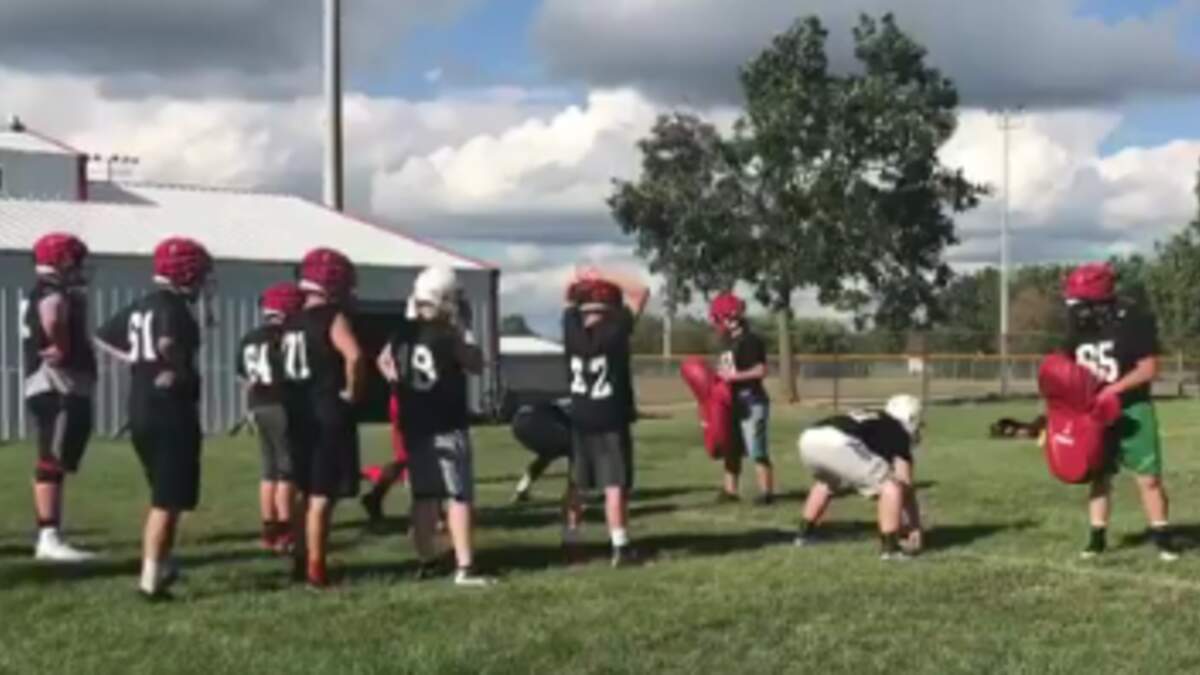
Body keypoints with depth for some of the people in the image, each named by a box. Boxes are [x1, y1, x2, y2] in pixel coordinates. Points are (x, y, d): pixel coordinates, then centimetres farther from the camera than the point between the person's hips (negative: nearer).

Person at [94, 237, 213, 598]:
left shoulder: (140, 306, 13)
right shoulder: (173, 306, -15)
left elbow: (104, 338, 22)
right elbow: (167, 344, -33)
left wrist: (139, 362, 14)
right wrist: (182, 372, -15)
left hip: (140, 411, 9)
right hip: (171, 412, -9)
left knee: (163, 494, 21)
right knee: (169, 499, -4)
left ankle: (160, 565, 29)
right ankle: (151, 578, -6)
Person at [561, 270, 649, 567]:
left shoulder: (572, 329, -3)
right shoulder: (615, 330, -12)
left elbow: (570, 300, 18)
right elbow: (640, 292, -2)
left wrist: (583, 281, 9)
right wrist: (605, 280, -2)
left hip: (578, 421, 4)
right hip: (611, 421, -4)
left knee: (574, 485, 14)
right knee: (615, 485, -4)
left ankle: (570, 543, 20)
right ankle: (620, 547, -6)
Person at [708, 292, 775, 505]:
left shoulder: (750, 340, -15)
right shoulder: (729, 342, 13)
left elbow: (761, 371, -19)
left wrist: (733, 376, -19)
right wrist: (720, 375, 2)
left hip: (751, 402, -10)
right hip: (734, 403, 10)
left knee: (756, 450, -8)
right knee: (731, 448, 13)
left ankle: (767, 492, -2)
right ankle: (730, 491, 20)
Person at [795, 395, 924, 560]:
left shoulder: (866, 420, 40)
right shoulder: (898, 432, 21)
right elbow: (905, 484, 17)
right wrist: (915, 526, 27)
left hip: (809, 440, 8)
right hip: (838, 445, -8)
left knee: (827, 483, 39)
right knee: (891, 485, 6)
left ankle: (805, 533, 42)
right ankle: (889, 547, 3)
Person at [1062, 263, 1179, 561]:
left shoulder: (1135, 322, -14)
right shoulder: (1078, 328, 3)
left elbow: (1149, 368, -15)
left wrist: (1113, 389, -23)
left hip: (1132, 410, -4)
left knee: (1148, 477, -4)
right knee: (1099, 476, 8)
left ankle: (1161, 536, 7)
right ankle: (1097, 536, 15)